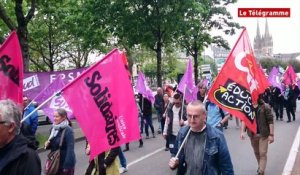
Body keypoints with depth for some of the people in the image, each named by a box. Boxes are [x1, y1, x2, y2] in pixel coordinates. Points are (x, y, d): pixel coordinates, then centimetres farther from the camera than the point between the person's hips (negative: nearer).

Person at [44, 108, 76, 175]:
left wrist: (67, 166, -22)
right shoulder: (53, 128, 6)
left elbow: (70, 149, -21)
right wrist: (47, 144, -5)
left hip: (66, 163, -7)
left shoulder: (68, 130, -18)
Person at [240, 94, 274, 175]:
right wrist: (242, 131, -8)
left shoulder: (265, 107, -11)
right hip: (252, 134, 4)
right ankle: (260, 166, 40)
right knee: (256, 152, 19)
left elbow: (270, 121, -11)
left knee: (262, 153, -2)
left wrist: (271, 134, -13)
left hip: (263, 134, -4)